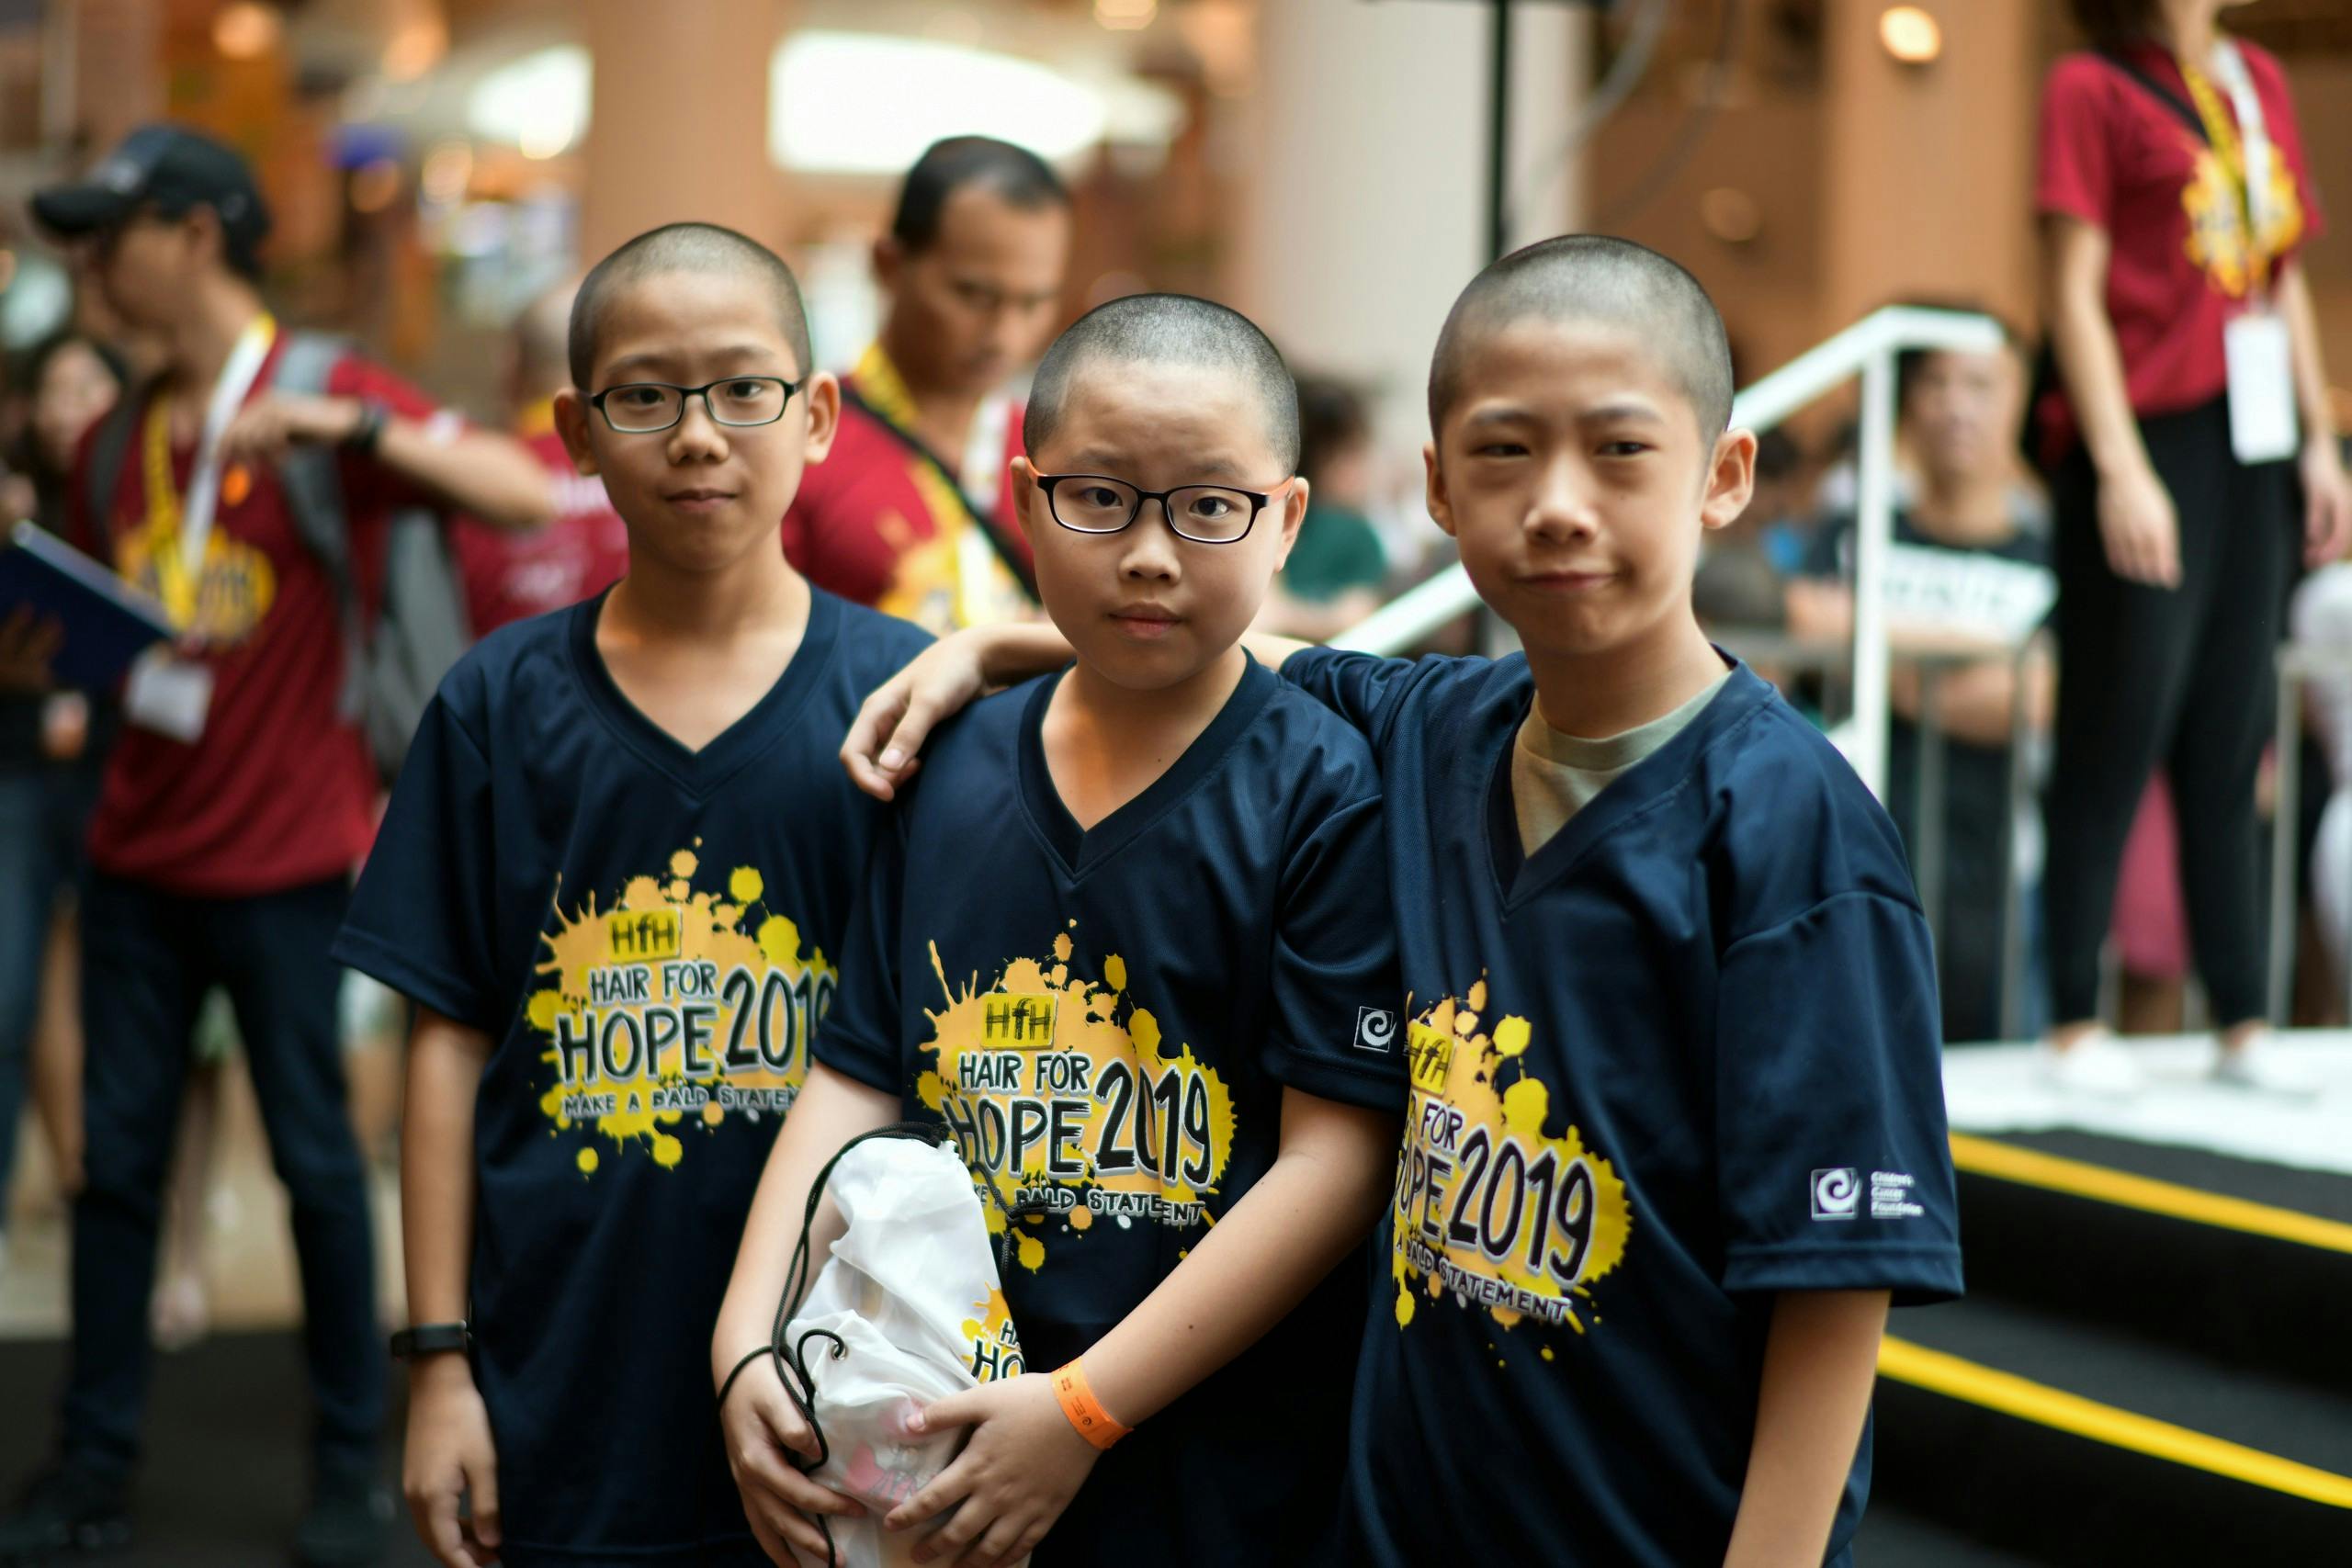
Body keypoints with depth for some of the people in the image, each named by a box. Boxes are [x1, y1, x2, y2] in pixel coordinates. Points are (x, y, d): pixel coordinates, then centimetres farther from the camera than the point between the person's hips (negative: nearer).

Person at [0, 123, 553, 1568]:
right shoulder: (118, 444, 10)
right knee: (116, 1158, 7)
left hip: (288, 857, -5)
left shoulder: (331, 396, -7)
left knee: (316, 1158, 3)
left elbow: (527, 495, -19)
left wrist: (349, 423, -29)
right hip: (139, 854, 5)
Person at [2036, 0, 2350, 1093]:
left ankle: (2241, 1025, 13)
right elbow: (2074, 291, -9)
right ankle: (2075, 1023, 4)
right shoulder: (2091, 88, -4)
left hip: (2252, 442, 6)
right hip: (2145, 439, -6)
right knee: (2117, 743, -3)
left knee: (2228, 751, 9)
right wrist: (2121, 468, -14)